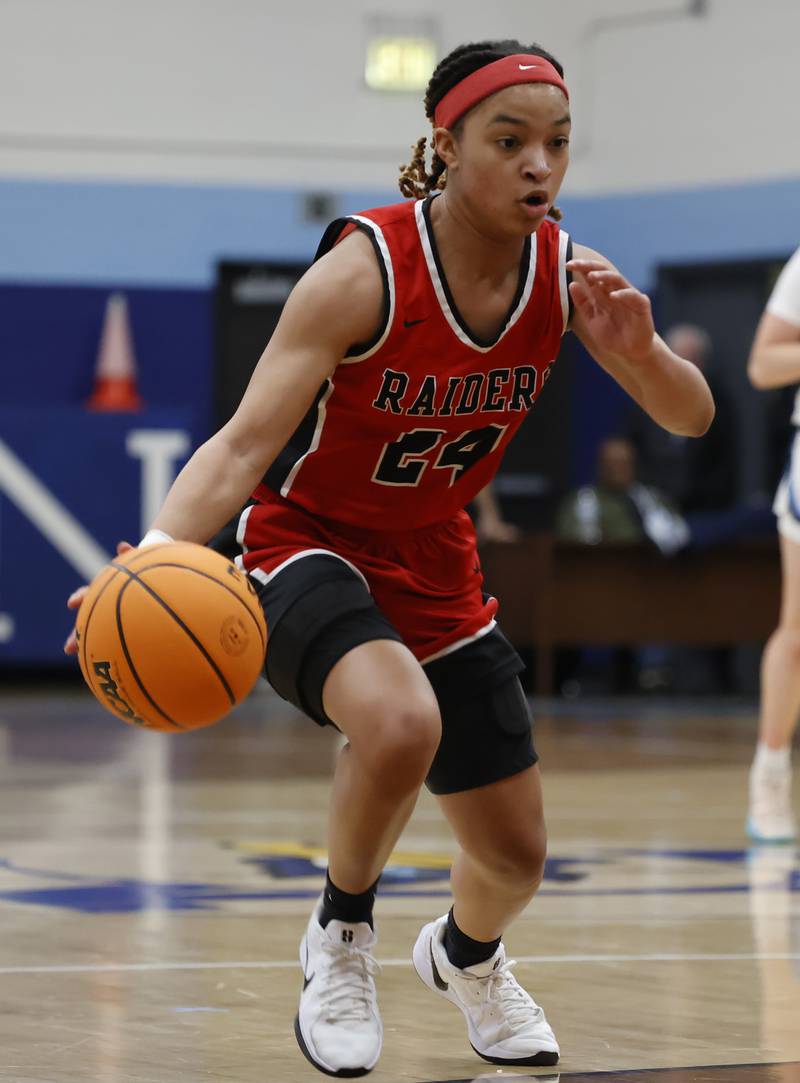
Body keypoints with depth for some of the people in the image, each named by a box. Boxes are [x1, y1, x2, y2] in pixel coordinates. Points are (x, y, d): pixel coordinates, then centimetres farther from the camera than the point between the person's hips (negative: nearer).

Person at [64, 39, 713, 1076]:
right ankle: (339, 933, -9)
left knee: (514, 855, 12)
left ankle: (464, 954, 50)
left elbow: (691, 418, -6)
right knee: (400, 723, -38)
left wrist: (640, 349, -29)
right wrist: (157, 556, -50)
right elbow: (246, 446, -31)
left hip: (435, 570, 6)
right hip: (309, 547, -5)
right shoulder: (365, 270, -27)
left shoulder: (563, 271, -12)